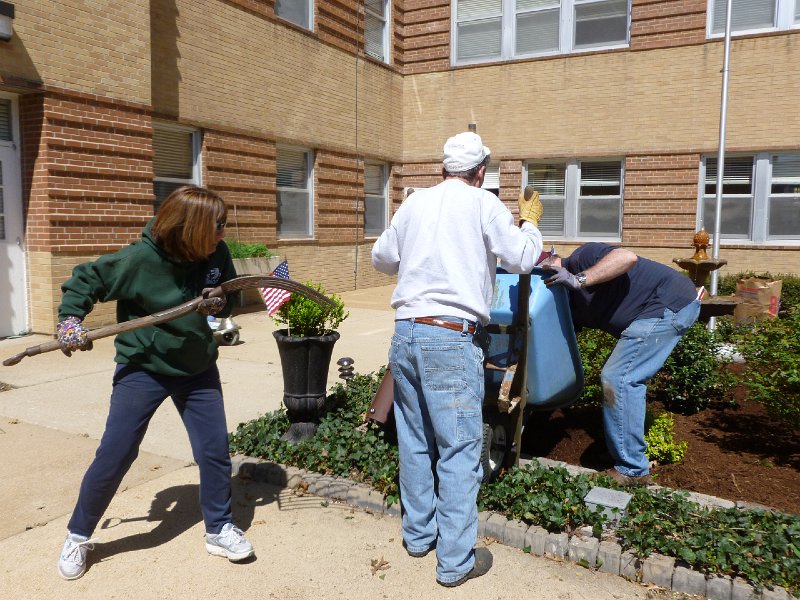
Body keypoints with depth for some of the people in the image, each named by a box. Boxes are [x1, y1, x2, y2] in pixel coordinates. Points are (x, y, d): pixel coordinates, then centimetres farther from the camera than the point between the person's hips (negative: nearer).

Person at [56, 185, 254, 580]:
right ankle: (78, 536, 27)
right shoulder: (140, 258, -21)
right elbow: (84, 279, -6)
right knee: (114, 456, 2)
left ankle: (219, 530, 24)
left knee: (215, 450, 4)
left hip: (198, 369, 4)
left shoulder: (216, 254, -10)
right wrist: (70, 320, -17)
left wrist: (221, 302, -15)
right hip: (142, 370, -3)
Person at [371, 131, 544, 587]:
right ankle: (456, 561, 12)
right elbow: (522, 259, 0)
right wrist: (530, 222, 18)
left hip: (405, 332, 6)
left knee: (415, 441, 17)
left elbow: (382, 258, 21)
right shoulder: (483, 203, -1)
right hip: (452, 339, -5)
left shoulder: (415, 203, 12)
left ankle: (419, 533, 32)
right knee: (459, 449, 3)